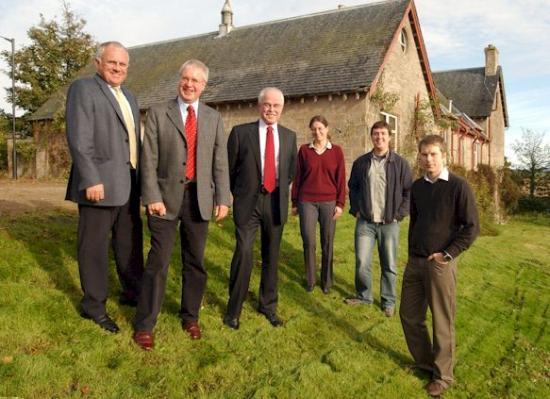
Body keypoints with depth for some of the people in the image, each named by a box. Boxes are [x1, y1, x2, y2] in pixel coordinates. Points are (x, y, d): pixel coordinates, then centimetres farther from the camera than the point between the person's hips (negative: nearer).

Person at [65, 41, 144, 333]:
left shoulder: (128, 96, 18)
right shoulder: (83, 89, -5)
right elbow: (78, 139, -15)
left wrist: (140, 176, 14)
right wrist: (91, 180, -22)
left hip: (129, 184, 8)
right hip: (100, 183, -7)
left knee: (130, 242, 17)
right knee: (95, 245, 4)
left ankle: (132, 292, 33)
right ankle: (93, 304, 18)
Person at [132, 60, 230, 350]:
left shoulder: (214, 118, 10)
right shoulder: (158, 113, 2)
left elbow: (220, 161, 7)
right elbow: (149, 159, -3)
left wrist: (223, 198, 0)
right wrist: (152, 196, -12)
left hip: (199, 198, 3)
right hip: (166, 196, -3)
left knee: (195, 262, 11)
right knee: (158, 262, -2)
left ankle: (190, 317, 27)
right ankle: (144, 325, 11)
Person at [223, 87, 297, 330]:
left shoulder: (289, 136, 8)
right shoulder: (240, 132, -2)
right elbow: (230, 168, 4)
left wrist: (281, 191, 14)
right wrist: (240, 193, 9)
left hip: (276, 202, 4)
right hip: (248, 202, -3)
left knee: (271, 256, 12)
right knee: (243, 252, -12)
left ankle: (268, 305, 27)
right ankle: (234, 309, 5)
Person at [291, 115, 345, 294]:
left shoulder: (336, 151, 3)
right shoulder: (304, 150, 4)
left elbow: (341, 179, 3)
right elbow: (297, 177, 7)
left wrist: (340, 203, -3)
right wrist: (294, 202, 6)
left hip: (329, 202, 0)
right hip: (307, 202, 0)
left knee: (327, 243, 6)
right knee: (308, 242, 2)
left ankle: (326, 281, 21)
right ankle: (310, 280, 18)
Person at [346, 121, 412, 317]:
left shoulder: (400, 163, -1)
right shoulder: (361, 162, 5)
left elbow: (409, 192, 1)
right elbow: (352, 187, 14)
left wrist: (399, 214, -5)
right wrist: (356, 210, 5)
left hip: (390, 223, -1)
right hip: (365, 222, 1)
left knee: (389, 265, 8)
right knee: (362, 263, 2)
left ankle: (388, 301, 24)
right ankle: (364, 296, 23)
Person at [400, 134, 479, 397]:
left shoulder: (458, 186, -9)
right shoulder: (417, 187, 7)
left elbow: (472, 227, -9)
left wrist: (448, 255, -13)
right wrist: (412, 253, 13)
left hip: (440, 264, -6)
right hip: (415, 262, 6)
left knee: (442, 322, 5)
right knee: (409, 315, 12)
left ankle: (442, 376, 23)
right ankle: (424, 362, 33)